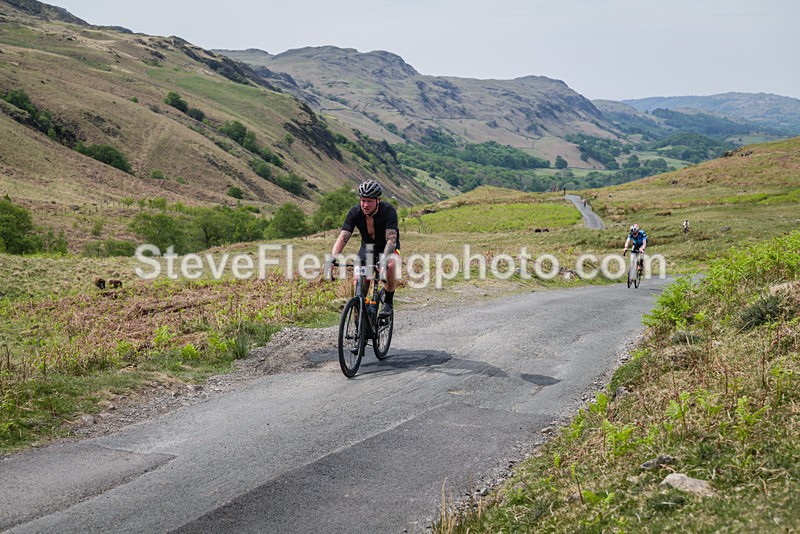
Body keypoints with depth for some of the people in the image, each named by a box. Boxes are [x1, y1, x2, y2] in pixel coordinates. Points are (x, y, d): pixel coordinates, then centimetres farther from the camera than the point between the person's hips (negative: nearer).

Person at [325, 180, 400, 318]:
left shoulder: (388, 211, -29)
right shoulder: (355, 212, -21)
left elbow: (391, 239, -38)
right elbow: (343, 237, -29)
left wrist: (384, 259, -56)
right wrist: (332, 258, -45)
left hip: (387, 247, -3)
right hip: (367, 247, 3)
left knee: (391, 265, -35)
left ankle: (388, 302, -14)